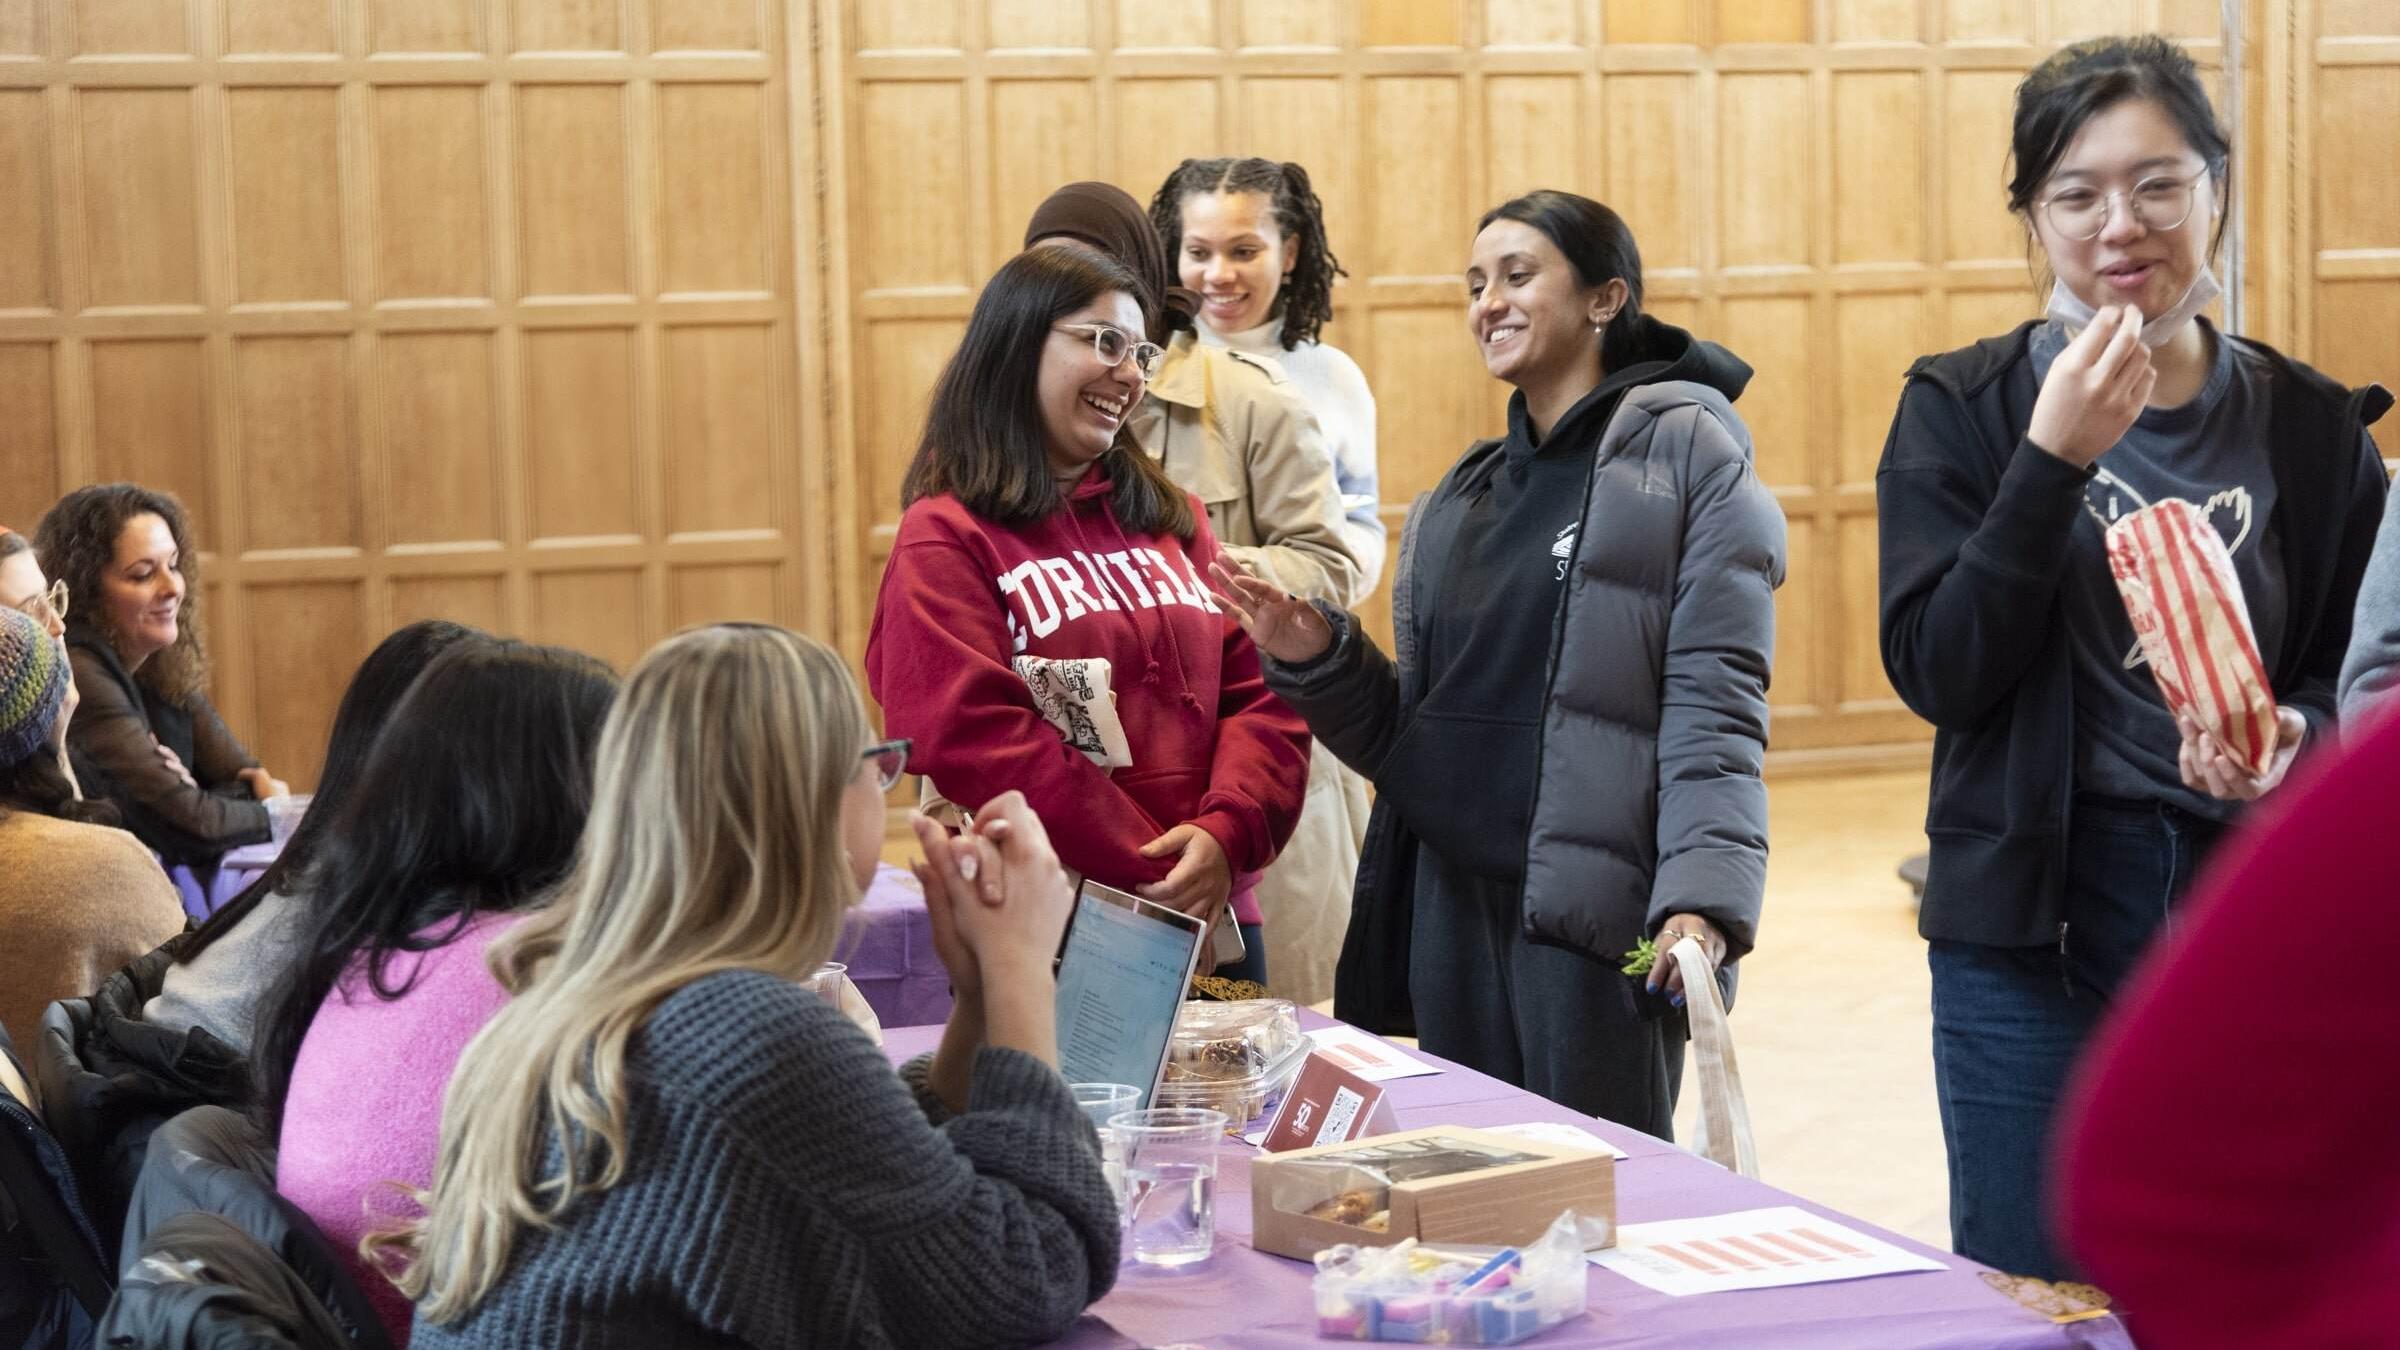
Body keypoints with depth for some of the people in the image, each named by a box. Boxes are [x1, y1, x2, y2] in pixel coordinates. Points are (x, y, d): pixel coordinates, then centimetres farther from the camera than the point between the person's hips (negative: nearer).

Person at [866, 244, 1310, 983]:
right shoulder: (946, 541, -4)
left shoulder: (1172, 518, 14)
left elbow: (1257, 691, 6)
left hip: (1208, 915, 5)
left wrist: (1226, 834, -13)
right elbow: (974, 741, -15)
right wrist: (1149, 871, -18)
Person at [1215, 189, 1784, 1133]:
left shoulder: (1684, 453, -2)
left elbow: (1714, 705, -11)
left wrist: (1700, 897, -22)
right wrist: (1316, 659, 2)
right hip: (1451, 903, 6)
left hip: (1595, 911, -6)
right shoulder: (1459, 502, 18)